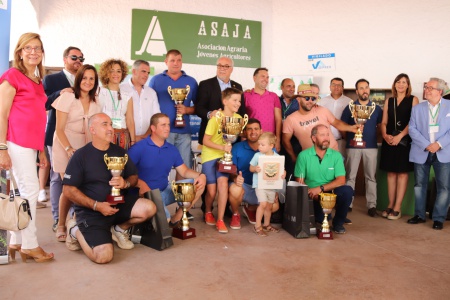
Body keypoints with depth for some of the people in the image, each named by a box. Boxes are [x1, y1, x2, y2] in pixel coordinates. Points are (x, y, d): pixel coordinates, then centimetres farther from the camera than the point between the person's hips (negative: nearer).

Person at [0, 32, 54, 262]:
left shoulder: (38, 81, 17)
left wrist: (41, 150, 17)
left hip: (31, 144, 8)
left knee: (25, 192, 10)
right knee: (30, 190, -5)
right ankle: (29, 245, 6)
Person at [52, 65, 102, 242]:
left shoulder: (95, 103, 9)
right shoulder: (68, 97, -5)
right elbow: (59, 129, -8)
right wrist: (69, 149, -20)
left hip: (86, 148, 4)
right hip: (65, 147, -4)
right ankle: (61, 226, 7)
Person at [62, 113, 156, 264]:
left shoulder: (119, 151, 5)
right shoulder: (81, 155, -9)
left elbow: (134, 177, 11)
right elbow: (68, 190, -12)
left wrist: (126, 183, -14)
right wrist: (97, 206, -20)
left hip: (119, 203, 5)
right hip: (91, 210, -5)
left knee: (149, 208, -21)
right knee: (103, 256, -22)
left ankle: (119, 229, 10)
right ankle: (76, 230, 10)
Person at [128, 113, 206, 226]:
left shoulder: (172, 150, 8)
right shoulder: (139, 148, -9)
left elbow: (184, 171, 9)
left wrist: (200, 175, -11)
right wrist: (139, 183, -30)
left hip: (165, 192, 7)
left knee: (199, 184, -6)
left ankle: (176, 219, -2)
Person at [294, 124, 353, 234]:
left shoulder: (336, 155, 1)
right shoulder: (303, 155, -3)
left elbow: (341, 180, -7)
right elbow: (300, 182, -4)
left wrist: (321, 188, -20)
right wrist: (313, 194, -20)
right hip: (312, 196, -2)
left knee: (347, 190, -27)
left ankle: (338, 222, -3)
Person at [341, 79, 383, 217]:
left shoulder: (376, 108, 8)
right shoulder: (349, 107, 5)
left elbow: (381, 126, 13)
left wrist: (376, 138, 2)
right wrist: (349, 137, 0)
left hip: (371, 146, 1)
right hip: (353, 146, -1)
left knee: (371, 176, 5)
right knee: (350, 176, 2)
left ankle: (372, 205, 11)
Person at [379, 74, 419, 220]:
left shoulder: (413, 100, 2)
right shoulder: (389, 101, 14)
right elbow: (384, 122, 11)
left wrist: (400, 136, -17)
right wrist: (385, 135, -8)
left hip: (404, 140, -4)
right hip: (389, 141, 4)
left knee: (402, 173, -1)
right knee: (391, 173, 6)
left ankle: (397, 208, 2)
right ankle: (390, 205, 12)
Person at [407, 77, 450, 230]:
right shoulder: (417, 108, 8)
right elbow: (412, 129, -1)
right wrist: (426, 145, -14)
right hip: (421, 153, 2)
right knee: (419, 185, 8)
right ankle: (419, 215, 20)